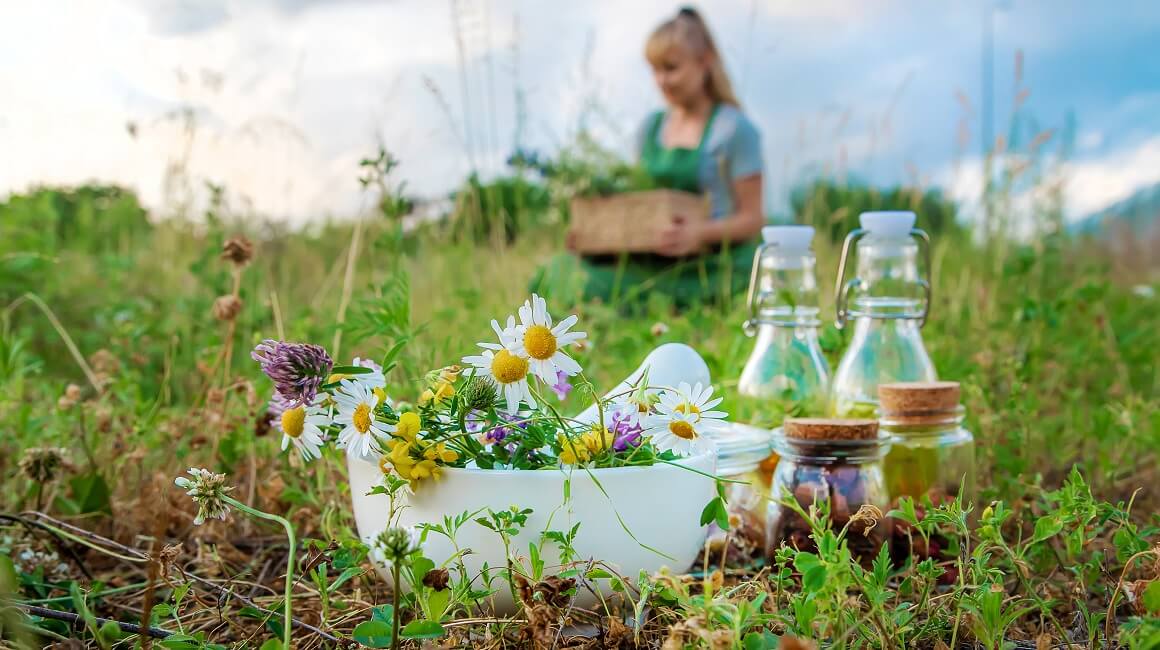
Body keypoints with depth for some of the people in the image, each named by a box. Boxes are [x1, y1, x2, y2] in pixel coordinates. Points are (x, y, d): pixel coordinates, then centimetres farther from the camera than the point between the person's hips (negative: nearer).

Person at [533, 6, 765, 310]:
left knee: (594, 286, -28)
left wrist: (700, 233, -24)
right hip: (657, 260, 6)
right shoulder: (651, 127, 15)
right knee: (557, 271, -16)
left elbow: (752, 219, -6)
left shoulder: (735, 129, -5)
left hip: (713, 269, -6)